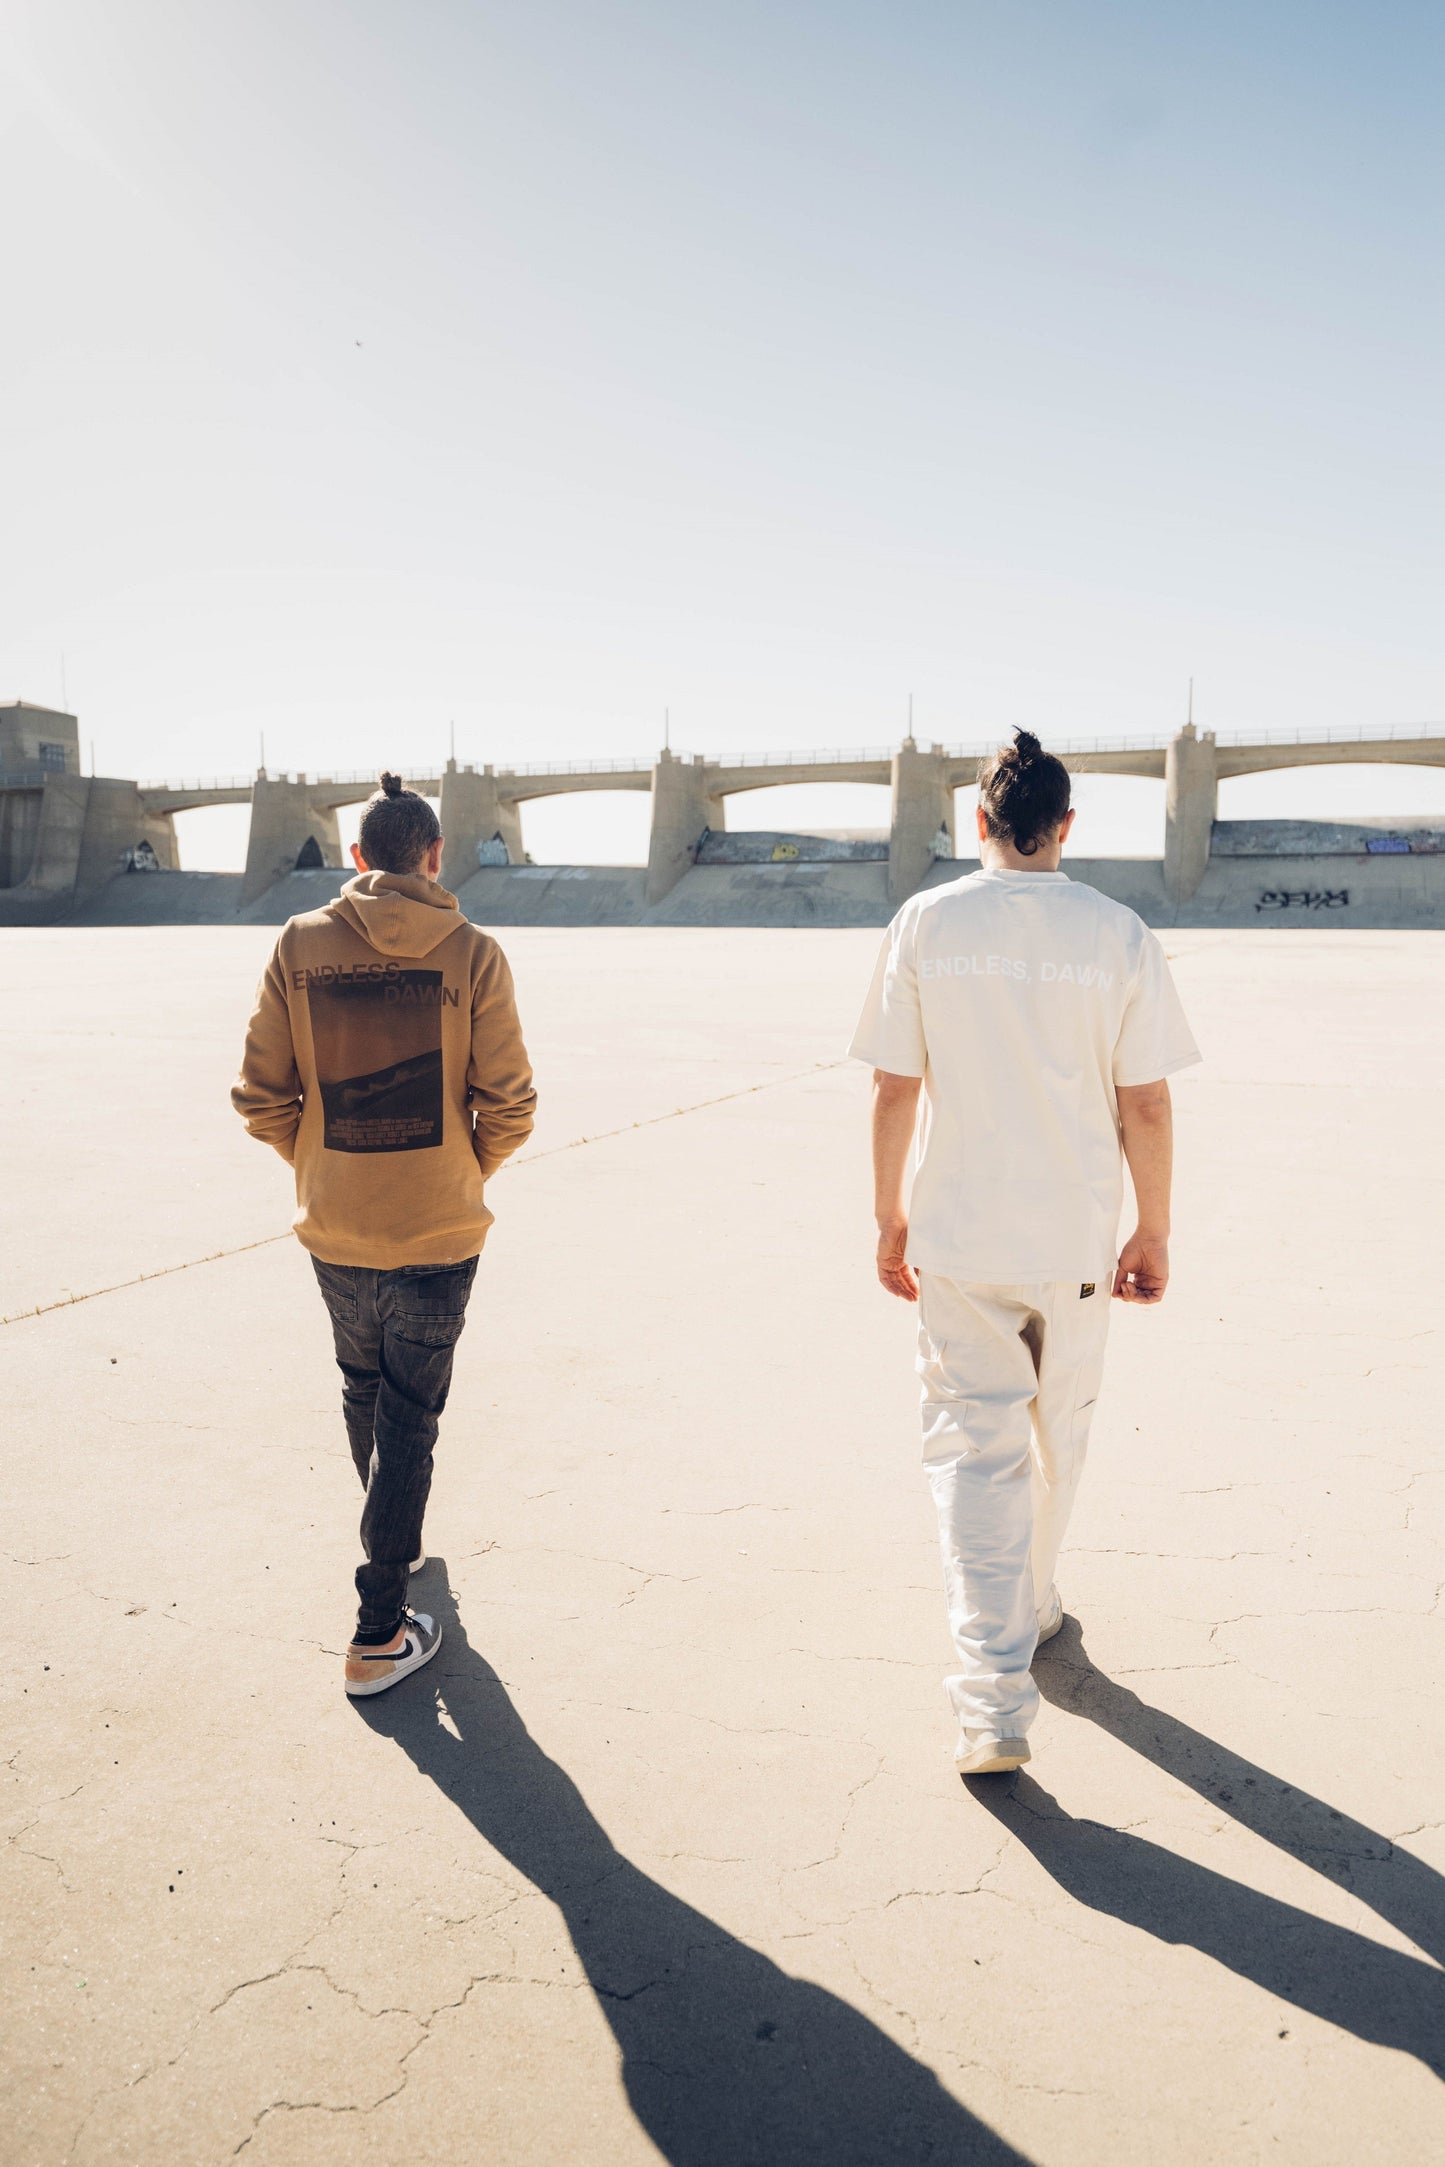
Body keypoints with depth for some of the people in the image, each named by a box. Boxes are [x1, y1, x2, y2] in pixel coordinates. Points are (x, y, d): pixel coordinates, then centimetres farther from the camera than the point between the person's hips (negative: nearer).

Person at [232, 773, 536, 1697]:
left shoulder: (300, 945, -4)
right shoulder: (472, 952, -10)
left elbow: (262, 1097, -3)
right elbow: (509, 1104, -10)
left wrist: (321, 1166, 13)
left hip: (334, 1230, 3)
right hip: (437, 1232, -3)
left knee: (363, 1392, 25)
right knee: (410, 1419, 8)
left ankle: (397, 1537, 49)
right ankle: (380, 1634, 13)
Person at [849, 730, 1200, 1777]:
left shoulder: (926, 923, -5)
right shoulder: (1119, 934, -5)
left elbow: (893, 1090, -3)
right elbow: (1145, 1107, -5)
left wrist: (890, 1216, 7)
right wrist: (1154, 1233, 7)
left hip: (958, 1238, -1)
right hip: (1076, 1239, 1)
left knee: (974, 1445, 5)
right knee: (1058, 1434, 21)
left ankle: (995, 1697, -1)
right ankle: (1032, 1609, 42)